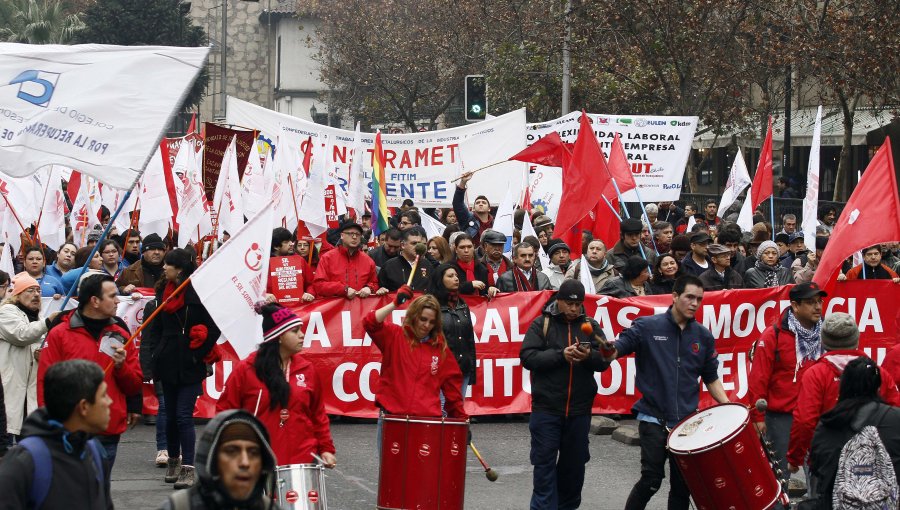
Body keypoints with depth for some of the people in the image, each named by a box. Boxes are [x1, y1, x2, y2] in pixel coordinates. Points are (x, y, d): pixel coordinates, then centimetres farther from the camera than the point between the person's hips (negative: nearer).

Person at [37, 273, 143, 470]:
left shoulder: (121, 335, 10)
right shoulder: (60, 334, -1)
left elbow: (135, 385, 12)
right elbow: (46, 382, -1)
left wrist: (121, 366, -8)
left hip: (109, 434, 3)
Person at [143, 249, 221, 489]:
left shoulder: (199, 292, -10)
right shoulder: (163, 291, 9)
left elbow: (214, 327, -10)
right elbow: (156, 326, 20)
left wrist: (199, 354, -11)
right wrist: (157, 351, 9)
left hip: (190, 364, -6)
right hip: (168, 361, 6)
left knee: (184, 415, -10)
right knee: (171, 415, 13)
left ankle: (188, 468, -9)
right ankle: (173, 461, 27)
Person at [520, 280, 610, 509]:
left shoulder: (590, 326, 7)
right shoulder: (541, 324, -1)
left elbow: (605, 360, 1)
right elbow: (528, 357, -11)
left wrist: (589, 356, -21)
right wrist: (560, 355, -21)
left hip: (579, 410, 3)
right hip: (546, 409, -3)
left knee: (574, 464, 12)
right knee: (545, 463, -2)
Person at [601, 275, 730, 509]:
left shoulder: (703, 336, 6)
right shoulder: (647, 327, -5)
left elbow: (711, 378, 14)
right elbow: (619, 347, -8)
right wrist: (609, 351, -33)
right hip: (654, 419, -4)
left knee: (682, 484, 7)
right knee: (651, 479, -6)